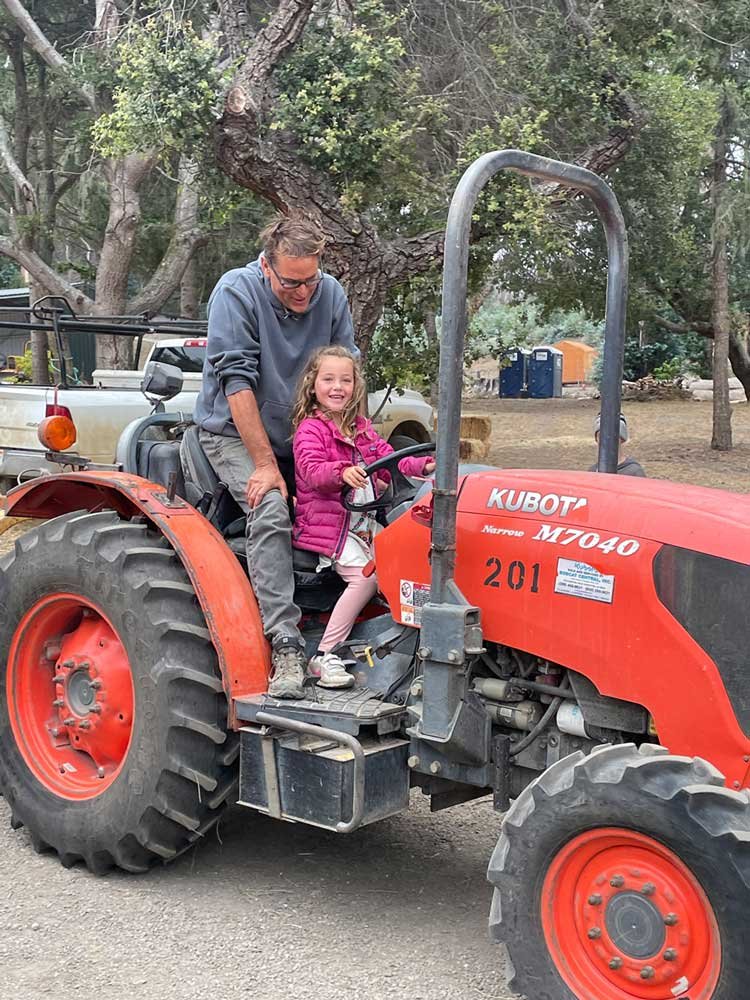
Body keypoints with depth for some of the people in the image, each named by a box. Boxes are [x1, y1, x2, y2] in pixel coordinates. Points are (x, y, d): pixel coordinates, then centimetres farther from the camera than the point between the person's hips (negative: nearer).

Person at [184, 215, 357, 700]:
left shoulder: (331, 295, -5)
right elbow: (238, 382, -22)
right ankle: (286, 647, -32)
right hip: (236, 432, -5)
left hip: (301, 435, 5)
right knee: (271, 508, -30)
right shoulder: (237, 292, -18)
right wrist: (265, 464, -26)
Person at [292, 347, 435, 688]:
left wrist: (423, 465, 1)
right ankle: (324, 656, -18)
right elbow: (311, 469, -22)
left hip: (363, 524, 8)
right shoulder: (309, 428, -6)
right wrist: (341, 472, -42)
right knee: (365, 576, -22)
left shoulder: (362, 429, 17)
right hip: (326, 523, -8)